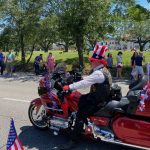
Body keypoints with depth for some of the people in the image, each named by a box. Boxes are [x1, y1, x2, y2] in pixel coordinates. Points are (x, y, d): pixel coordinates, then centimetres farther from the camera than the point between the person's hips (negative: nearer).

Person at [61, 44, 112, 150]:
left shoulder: (98, 73, -24)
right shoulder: (102, 70, 10)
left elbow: (85, 83, -32)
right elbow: (87, 80, 14)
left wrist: (69, 87, -29)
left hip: (98, 102, -11)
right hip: (98, 96, 11)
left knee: (80, 114, -16)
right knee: (80, 99, 17)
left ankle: (74, 140, -9)